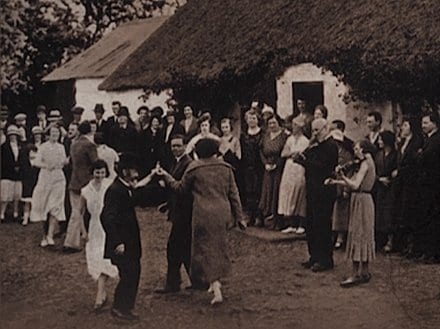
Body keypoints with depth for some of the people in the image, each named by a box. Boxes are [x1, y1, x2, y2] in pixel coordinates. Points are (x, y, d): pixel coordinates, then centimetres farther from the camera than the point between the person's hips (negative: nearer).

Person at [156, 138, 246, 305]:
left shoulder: (194, 168, -4)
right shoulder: (226, 168, 5)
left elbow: (181, 187, 5)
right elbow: (233, 193, 7)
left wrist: (166, 176, 19)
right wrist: (239, 217, 13)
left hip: (203, 213, -4)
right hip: (222, 212, 4)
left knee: (206, 248, 2)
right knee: (218, 245, 22)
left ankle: (217, 291, -6)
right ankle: (216, 281, 31)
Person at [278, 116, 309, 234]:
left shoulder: (305, 141, -6)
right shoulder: (290, 139, 13)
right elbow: (283, 153, 9)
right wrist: (292, 153, -6)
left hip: (300, 170, -6)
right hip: (289, 169, 6)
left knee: (300, 197, -3)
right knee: (289, 197, 3)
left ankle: (301, 225, 4)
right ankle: (293, 225, 8)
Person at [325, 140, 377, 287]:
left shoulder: (365, 164, -15)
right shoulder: (367, 163, 14)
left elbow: (355, 185, -24)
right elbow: (353, 182, 12)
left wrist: (342, 176, -22)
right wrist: (335, 182, 7)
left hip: (361, 200, -10)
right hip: (363, 200, 10)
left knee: (357, 236, -7)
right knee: (363, 236, 13)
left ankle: (355, 274, -5)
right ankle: (365, 272, 19)